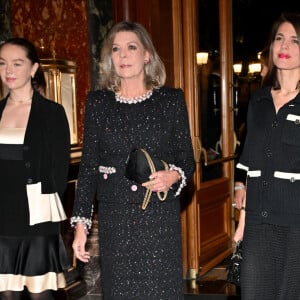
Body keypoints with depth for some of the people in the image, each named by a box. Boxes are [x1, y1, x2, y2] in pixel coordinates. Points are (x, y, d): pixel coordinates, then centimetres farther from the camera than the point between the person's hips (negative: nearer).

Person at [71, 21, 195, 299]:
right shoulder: (97, 102, 5)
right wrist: (80, 224, 1)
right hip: (114, 217, 1)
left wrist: (174, 175, -17)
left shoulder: (171, 99, 2)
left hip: (160, 216, -1)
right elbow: (88, 166, 5)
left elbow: (187, 159, 7)